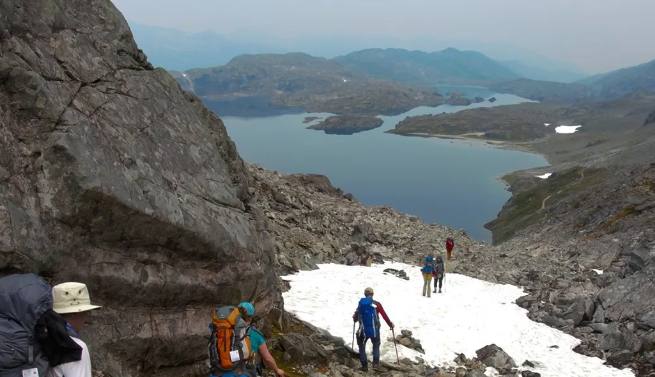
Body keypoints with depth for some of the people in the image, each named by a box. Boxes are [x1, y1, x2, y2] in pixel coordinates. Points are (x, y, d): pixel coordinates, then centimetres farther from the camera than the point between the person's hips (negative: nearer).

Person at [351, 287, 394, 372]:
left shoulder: (360, 304, 2)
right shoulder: (376, 304, -6)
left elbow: (355, 319, 11)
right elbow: (384, 316, -5)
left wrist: (354, 318, 35)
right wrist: (390, 324, 11)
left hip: (363, 330, 1)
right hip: (374, 330, -1)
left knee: (362, 346, 20)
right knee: (376, 346, 21)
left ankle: (364, 365, 14)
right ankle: (376, 363, 3)